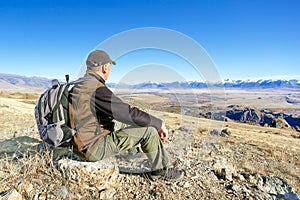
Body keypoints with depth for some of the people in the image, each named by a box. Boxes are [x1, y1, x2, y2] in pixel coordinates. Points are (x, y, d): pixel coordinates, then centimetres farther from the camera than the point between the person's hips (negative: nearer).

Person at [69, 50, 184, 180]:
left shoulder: (77, 87, 6)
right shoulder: (98, 90, -24)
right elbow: (132, 114, -24)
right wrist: (160, 124, -10)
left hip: (81, 144, 10)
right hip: (94, 149, -9)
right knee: (149, 130, -8)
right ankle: (161, 171, 13)